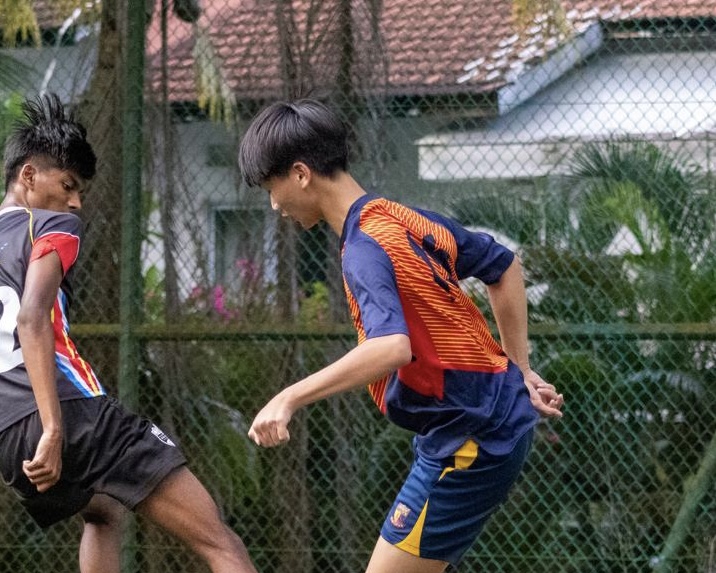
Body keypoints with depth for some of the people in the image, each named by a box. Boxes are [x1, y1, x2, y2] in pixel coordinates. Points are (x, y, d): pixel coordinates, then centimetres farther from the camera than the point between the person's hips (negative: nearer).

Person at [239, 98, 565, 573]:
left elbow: (391, 347, -39)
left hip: (470, 441, -10)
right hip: (496, 419, 10)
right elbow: (505, 266, 21)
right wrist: (520, 372, 21)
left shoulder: (366, 249, -21)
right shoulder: (410, 220, 7)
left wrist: (289, 400, -40)